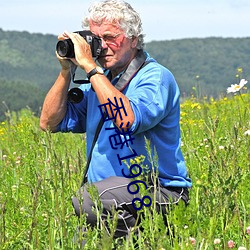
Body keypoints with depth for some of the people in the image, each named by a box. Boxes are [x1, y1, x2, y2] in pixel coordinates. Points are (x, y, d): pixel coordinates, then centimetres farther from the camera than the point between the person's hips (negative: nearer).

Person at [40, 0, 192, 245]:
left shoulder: (156, 77, -8)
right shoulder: (98, 81, 15)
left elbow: (128, 121, -28)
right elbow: (50, 123, 13)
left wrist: (90, 67, -22)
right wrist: (66, 71, 2)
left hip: (159, 192, -6)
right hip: (108, 190, 6)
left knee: (86, 200, -32)